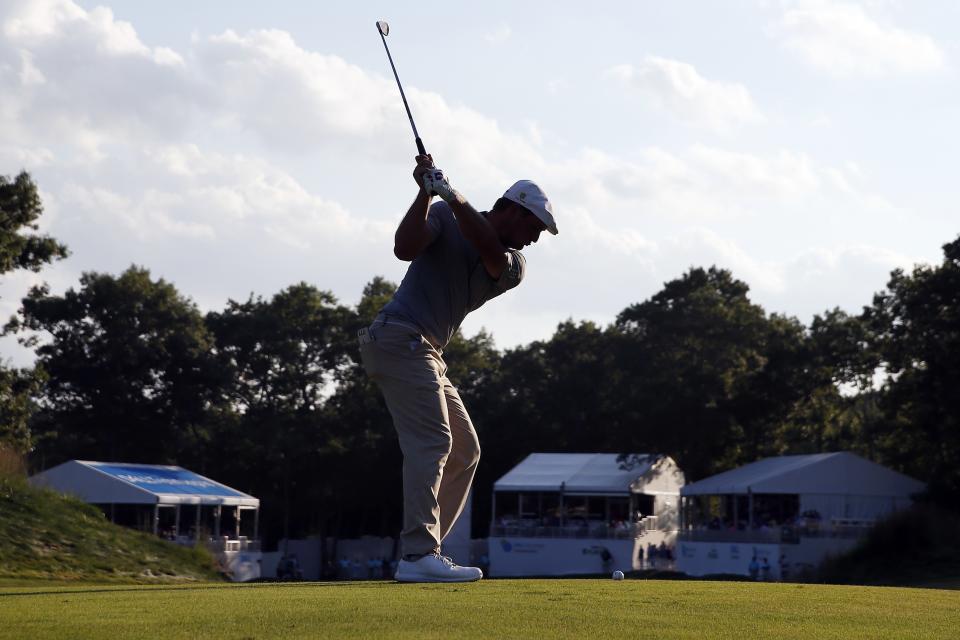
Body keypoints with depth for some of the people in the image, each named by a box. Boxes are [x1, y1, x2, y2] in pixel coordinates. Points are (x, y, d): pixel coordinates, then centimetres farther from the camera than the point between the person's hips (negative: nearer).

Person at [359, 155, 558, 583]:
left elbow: (490, 252, -14)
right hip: (399, 336, -9)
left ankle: (421, 553, 7)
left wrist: (454, 198, -26)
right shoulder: (443, 216, -1)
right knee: (431, 442, -18)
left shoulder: (515, 266, 10)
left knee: (464, 452, 9)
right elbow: (404, 248, -18)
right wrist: (427, 193, -25)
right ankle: (419, 555, -26)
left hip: (425, 354, 9)